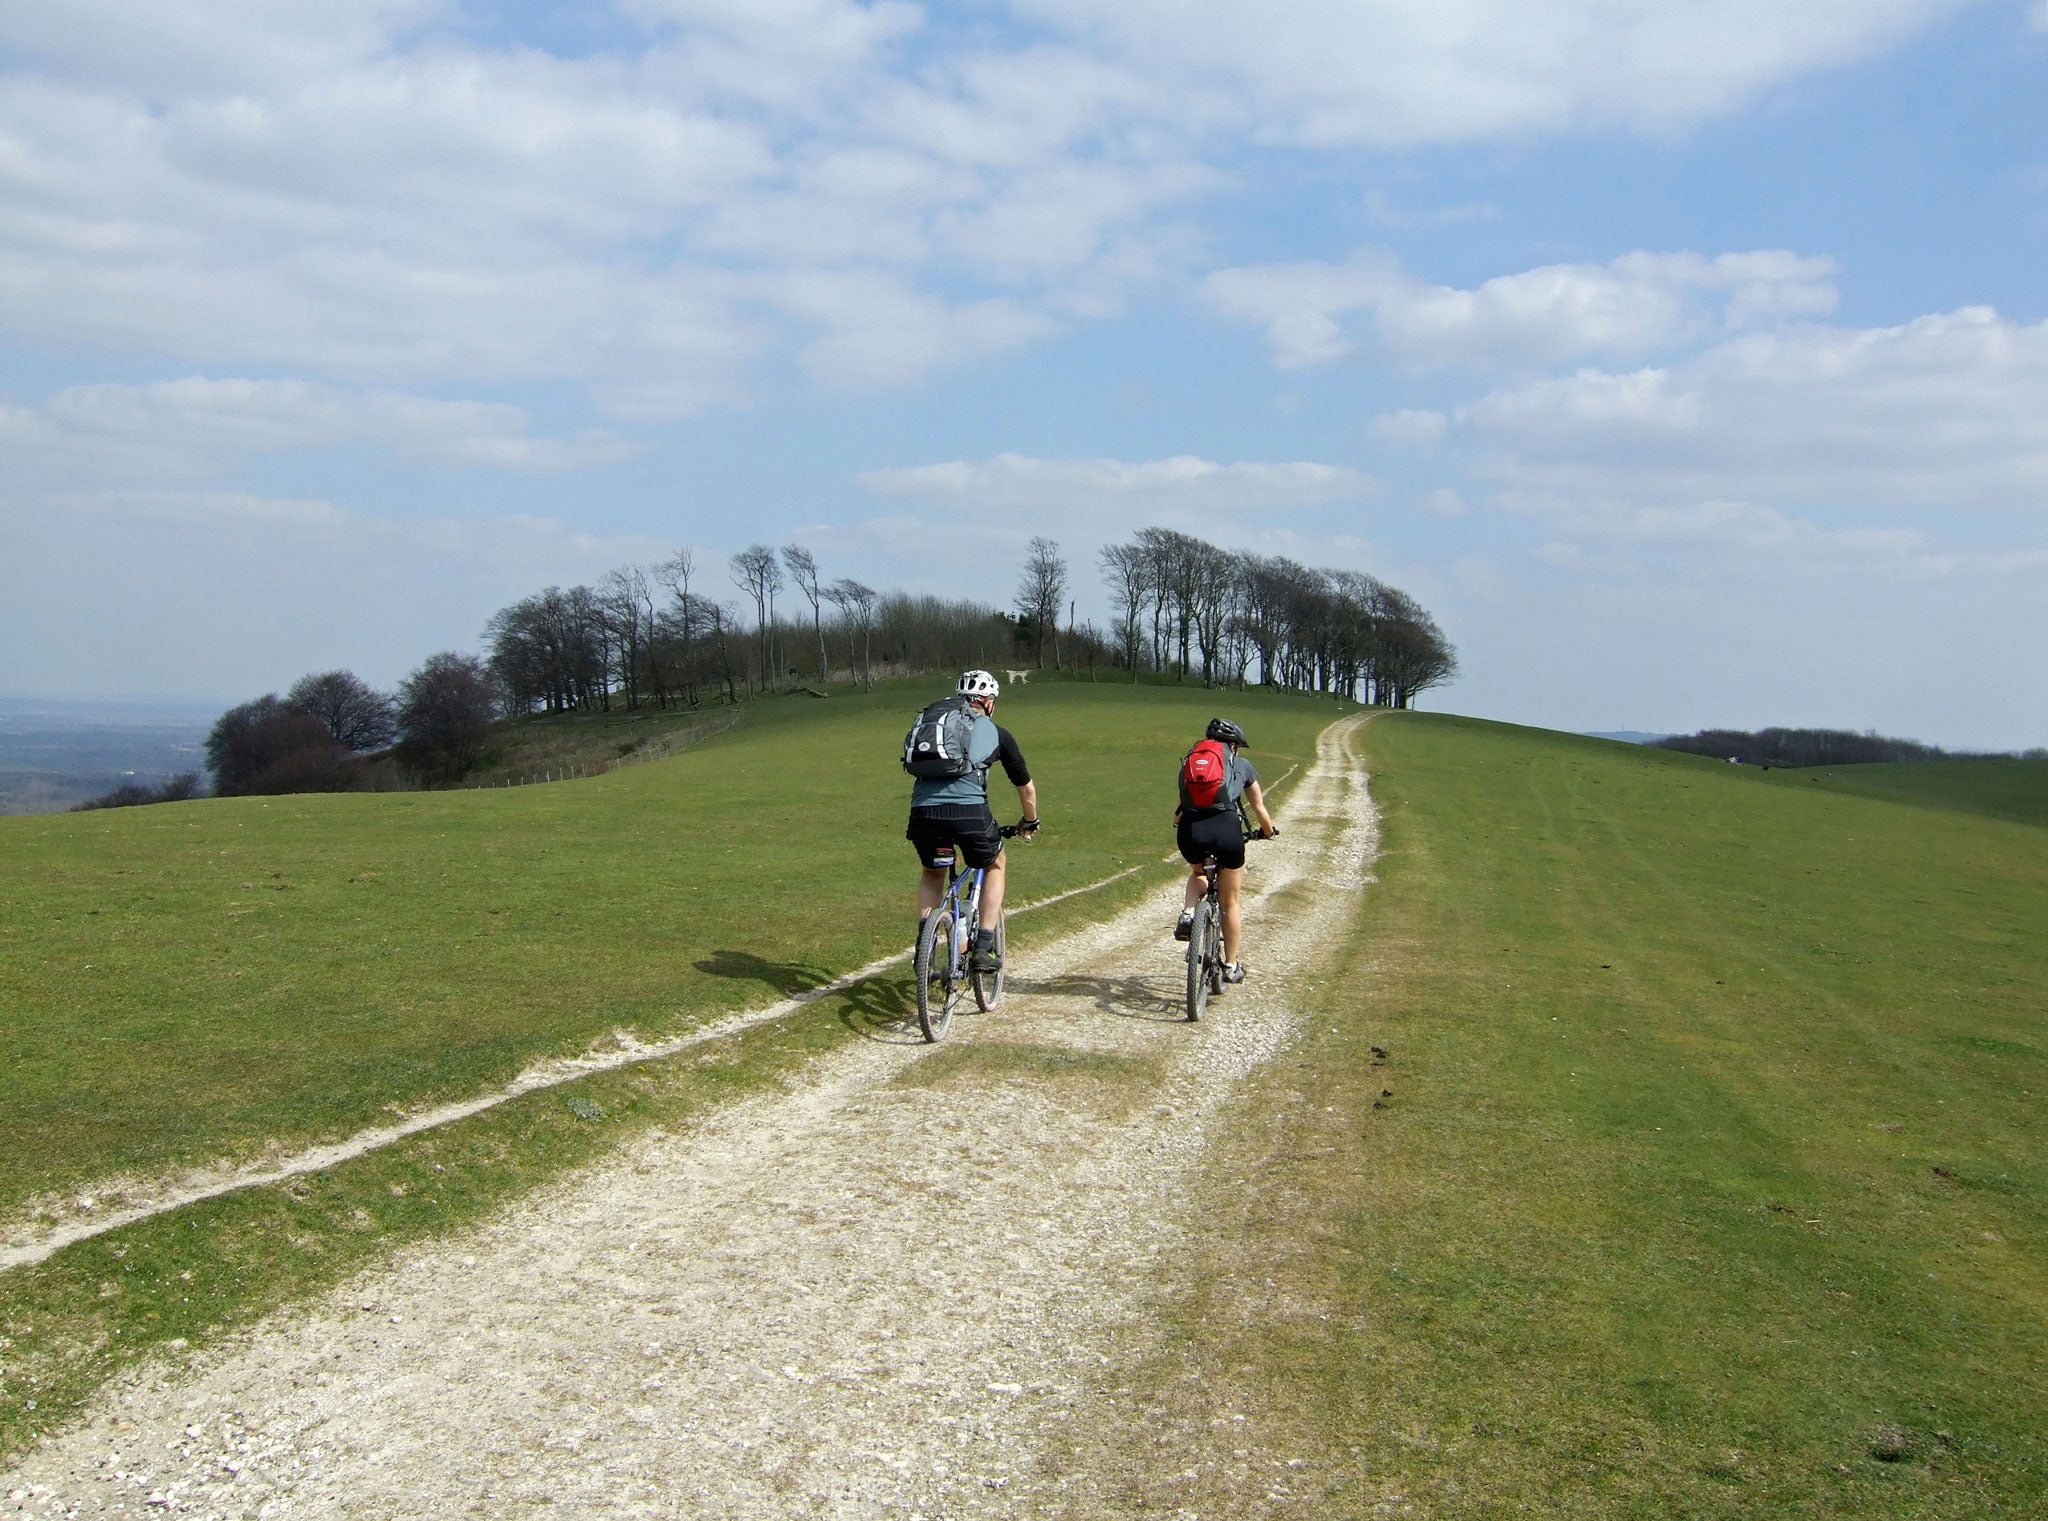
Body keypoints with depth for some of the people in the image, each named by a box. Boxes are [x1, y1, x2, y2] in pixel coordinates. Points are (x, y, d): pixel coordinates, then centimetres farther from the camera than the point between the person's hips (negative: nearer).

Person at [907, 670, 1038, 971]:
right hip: (969, 811, -3)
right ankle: (983, 948, 17)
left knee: (932, 874, 31)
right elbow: (1026, 788, 31)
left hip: (923, 811, 3)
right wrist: (1030, 822, 50)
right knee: (994, 866, 27)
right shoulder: (996, 733, 21)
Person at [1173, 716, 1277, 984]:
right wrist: (1268, 830, 50)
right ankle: (1231, 966, 22)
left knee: (1198, 873, 36)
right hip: (1226, 828, -2)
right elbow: (1259, 808, 31)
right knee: (1231, 902, 17)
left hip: (1190, 830, 2)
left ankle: (1188, 915, 9)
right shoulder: (1242, 766, 21)